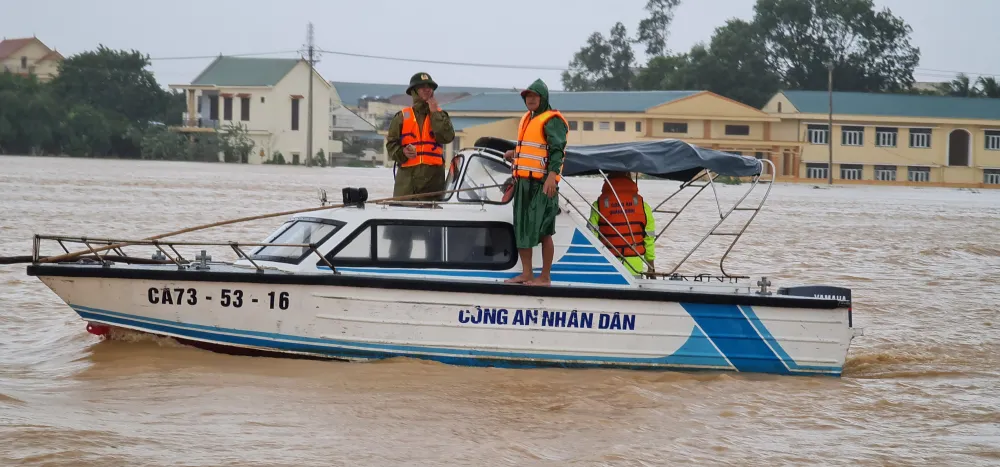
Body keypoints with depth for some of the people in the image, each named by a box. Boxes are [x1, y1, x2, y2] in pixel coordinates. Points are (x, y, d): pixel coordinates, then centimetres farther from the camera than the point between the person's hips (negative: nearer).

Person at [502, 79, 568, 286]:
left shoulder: (552, 121, -8)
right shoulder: (527, 119, 21)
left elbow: (557, 150, -18)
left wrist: (552, 175, -30)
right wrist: (515, 154, 14)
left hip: (542, 184, -9)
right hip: (523, 183, 9)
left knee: (543, 230, -7)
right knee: (521, 228, 11)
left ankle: (545, 277, -3)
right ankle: (526, 273, 19)